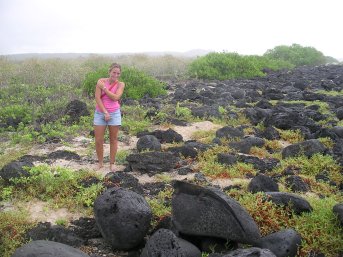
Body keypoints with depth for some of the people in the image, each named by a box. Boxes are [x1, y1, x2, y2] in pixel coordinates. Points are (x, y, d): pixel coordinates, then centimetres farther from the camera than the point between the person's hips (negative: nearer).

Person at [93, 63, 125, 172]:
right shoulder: (101, 81, -4)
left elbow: (115, 97, -17)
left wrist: (104, 88, -14)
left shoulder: (121, 84, -2)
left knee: (113, 139, 7)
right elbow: (97, 98, -9)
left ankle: (112, 164, 19)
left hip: (114, 114, 0)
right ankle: (100, 162, 21)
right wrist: (105, 112, -13)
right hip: (100, 113, 0)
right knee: (98, 140, 2)